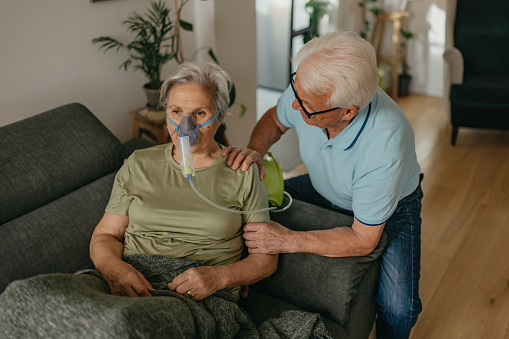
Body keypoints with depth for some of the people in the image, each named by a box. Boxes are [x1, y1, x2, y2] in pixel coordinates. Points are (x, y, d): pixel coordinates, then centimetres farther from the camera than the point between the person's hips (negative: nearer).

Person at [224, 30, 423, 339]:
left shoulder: (385, 144, -40)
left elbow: (363, 240, -29)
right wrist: (255, 150, -21)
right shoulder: (308, 88, -27)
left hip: (389, 211, -4)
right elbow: (275, 119, -1)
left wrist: (290, 241, -35)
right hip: (324, 191, 5)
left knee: (399, 308, -24)